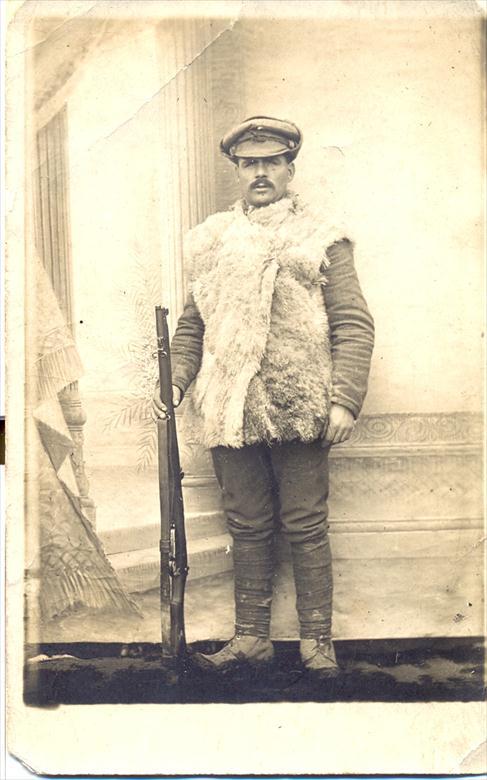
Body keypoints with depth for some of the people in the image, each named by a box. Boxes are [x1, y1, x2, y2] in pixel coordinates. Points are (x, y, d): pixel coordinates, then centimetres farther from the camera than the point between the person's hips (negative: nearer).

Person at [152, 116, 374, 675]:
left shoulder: (321, 237, 5)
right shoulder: (212, 240, 15)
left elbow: (353, 325, 0)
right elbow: (192, 323, 18)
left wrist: (344, 399, -10)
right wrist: (174, 380, 4)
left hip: (300, 413, -3)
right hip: (230, 413, 3)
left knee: (305, 528, 4)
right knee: (248, 528, 11)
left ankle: (316, 640, 16)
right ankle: (251, 637, 22)